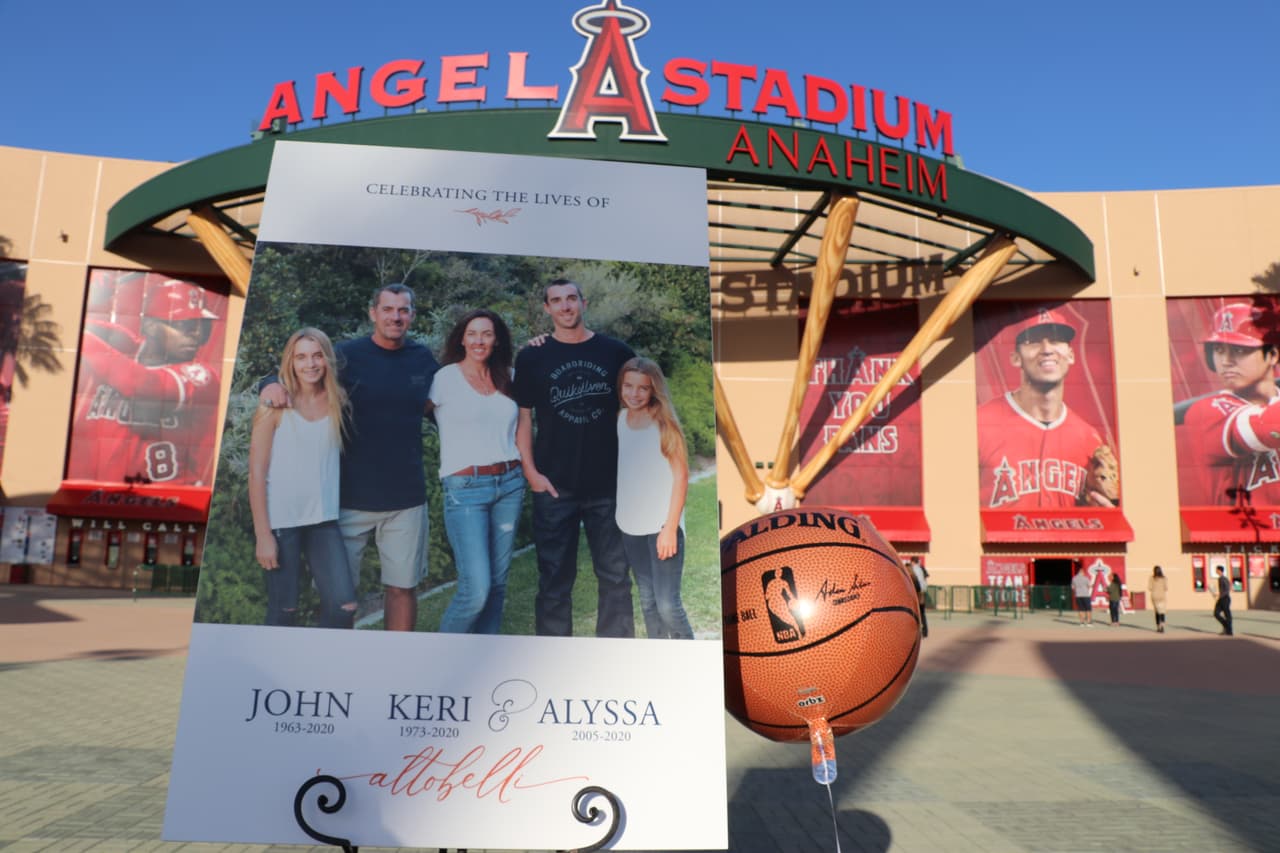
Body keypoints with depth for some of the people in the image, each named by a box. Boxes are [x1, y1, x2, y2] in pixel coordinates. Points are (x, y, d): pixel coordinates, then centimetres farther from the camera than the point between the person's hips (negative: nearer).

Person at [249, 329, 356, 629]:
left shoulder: (337, 403, 5)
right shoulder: (275, 406, -5)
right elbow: (257, 473, -6)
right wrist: (263, 534, -9)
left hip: (324, 521, 3)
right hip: (281, 522, -3)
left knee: (344, 606, -5)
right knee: (284, 611, 4)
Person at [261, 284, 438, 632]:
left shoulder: (424, 359, 6)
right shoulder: (347, 355, -3)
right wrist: (272, 384, -25)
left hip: (406, 498, 2)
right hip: (351, 497, -2)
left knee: (402, 588, 9)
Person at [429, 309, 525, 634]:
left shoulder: (508, 378, 11)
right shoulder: (445, 378, -3)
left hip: (509, 484, 5)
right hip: (465, 488, -5)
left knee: (497, 584, 8)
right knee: (476, 589, -11)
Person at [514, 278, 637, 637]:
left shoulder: (616, 353, 3)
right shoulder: (532, 357, 2)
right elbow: (523, 417, 3)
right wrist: (531, 473, -6)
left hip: (610, 484, 1)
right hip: (555, 486, 0)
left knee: (615, 574, 7)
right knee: (555, 577, 8)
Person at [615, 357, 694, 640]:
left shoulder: (664, 424, -8)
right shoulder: (619, 419, 5)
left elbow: (680, 476, -9)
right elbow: (621, 472, 11)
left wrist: (670, 527, -13)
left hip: (661, 525, -5)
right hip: (630, 526, 5)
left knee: (668, 603, -7)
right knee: (647, 601, 13)